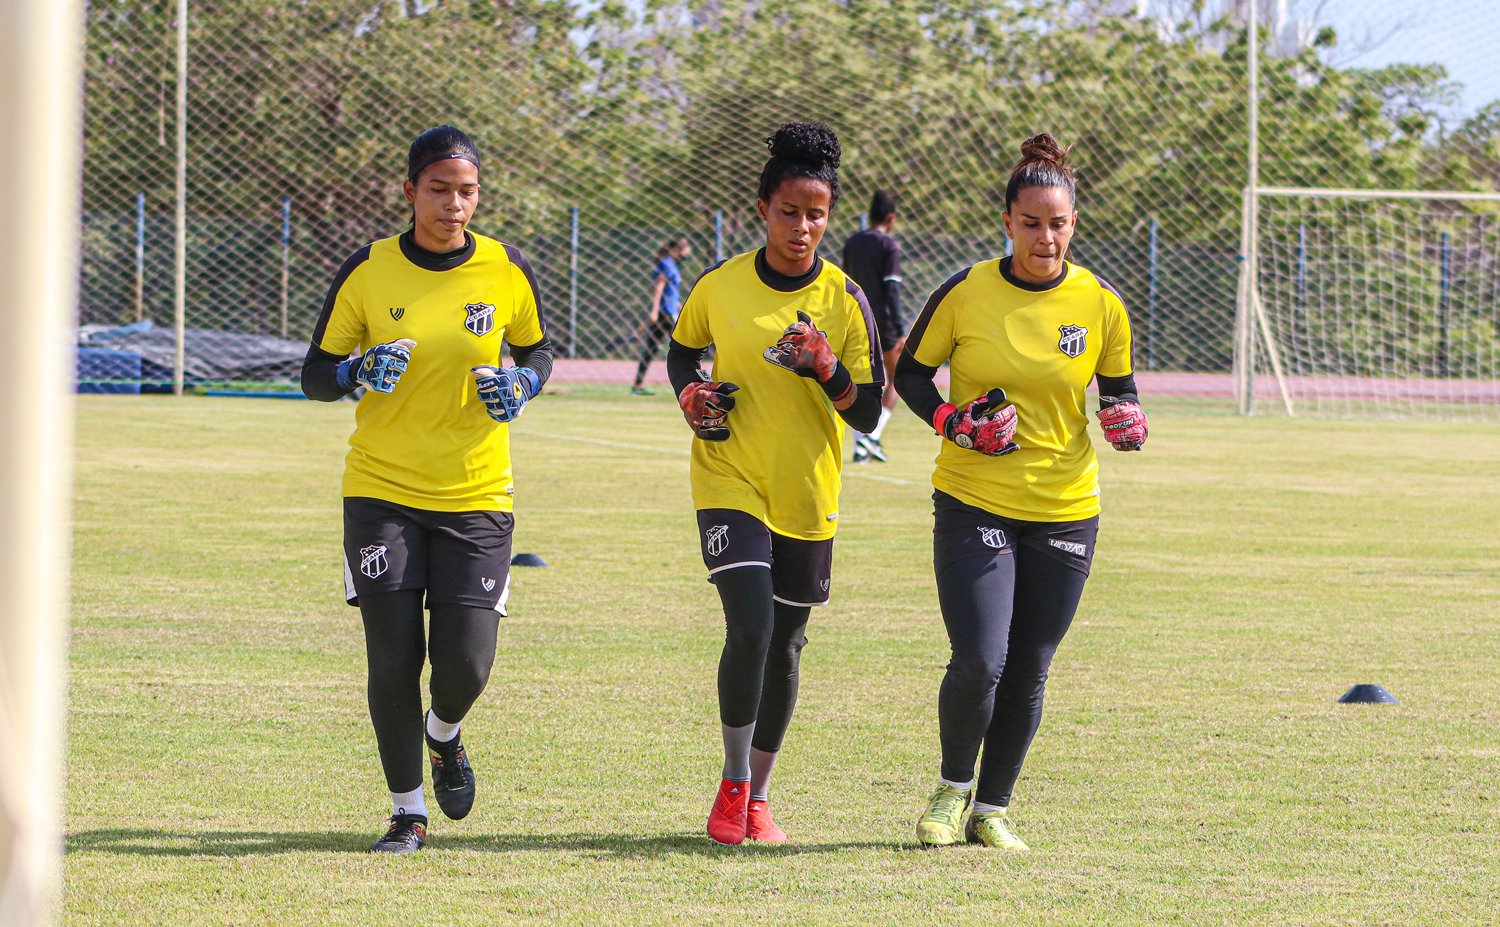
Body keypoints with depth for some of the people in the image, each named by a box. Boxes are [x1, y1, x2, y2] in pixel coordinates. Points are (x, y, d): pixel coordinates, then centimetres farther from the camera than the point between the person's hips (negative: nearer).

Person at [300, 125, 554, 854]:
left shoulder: (506, 271, -1)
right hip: (381, 490, -1)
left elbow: (537, 349, 16)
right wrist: (359, 372, -19)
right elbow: (315, 375, 3)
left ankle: (444, 737, 30)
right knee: (393, 658, -6)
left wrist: (520, 386, -7)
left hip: (476, 494, 1)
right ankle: (407, 811, 11)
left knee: (466, 664, -6)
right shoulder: (368, 271, -3)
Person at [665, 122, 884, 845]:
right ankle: (733, 783, -1)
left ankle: (758, 797, 26)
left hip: (808, 494, 1)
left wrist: (828, 369, -23)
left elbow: (868, 413, -4)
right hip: (730, 481, -1)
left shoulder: (846, 301, -5)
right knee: (750, 628, -18)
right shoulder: (719, 286, -3)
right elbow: (682, 349, 17)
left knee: (784, 646, 9)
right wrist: (689, 394, -4)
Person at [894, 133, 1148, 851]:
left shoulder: (1101, 305, -1)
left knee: (1028, 672, 4)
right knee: (979, 660, -14)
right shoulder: (965, 293, -6)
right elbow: (910, 372, 5)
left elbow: (1119, 390, 12)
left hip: (1065, 511, 2)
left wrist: (1127, 423, -11)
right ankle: (952, 787, 12)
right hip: (973, 502, -2)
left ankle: (992, 809, 22)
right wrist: (951, 420, -13)